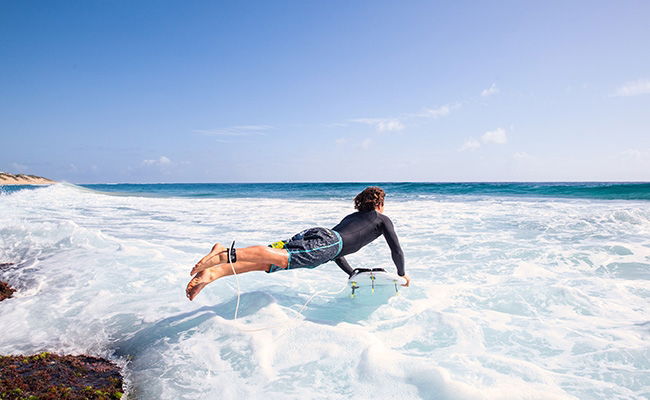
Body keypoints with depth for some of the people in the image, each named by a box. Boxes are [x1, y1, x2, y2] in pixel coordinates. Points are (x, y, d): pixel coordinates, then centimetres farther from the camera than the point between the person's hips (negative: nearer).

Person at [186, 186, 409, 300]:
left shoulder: (351, 216, 43)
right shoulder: (382, 219, 26)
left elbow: (335, 252, 47)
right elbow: (396, 250, 24)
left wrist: (353, 274, 52)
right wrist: (402, 275, 41)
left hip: (315, 234, 7)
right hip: (326, 242, -6)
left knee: (266, 264, -9)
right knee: (279, 257, -27)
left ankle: (213, 273, -27)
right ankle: (226, 255, -46)